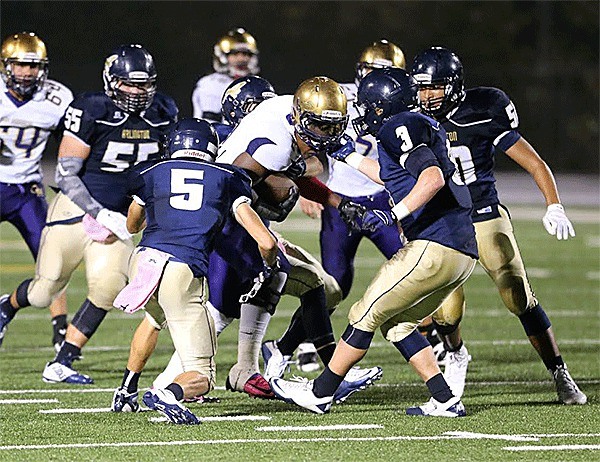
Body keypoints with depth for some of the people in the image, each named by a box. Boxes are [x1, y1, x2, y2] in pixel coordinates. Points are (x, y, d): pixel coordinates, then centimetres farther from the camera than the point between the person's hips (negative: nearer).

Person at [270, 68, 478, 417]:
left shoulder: (402, 127, -7)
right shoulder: (422, 127, 22)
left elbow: (432, 178, -22)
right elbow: (392, 177, 38)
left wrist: (395, 214, -26)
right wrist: (349, 157, 44)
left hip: (434, 247, -9)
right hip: (463, 253, 9)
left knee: (366, 315, 2)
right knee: (397, 323, 19)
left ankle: (319, 394, 11)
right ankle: (445, 401, 11)